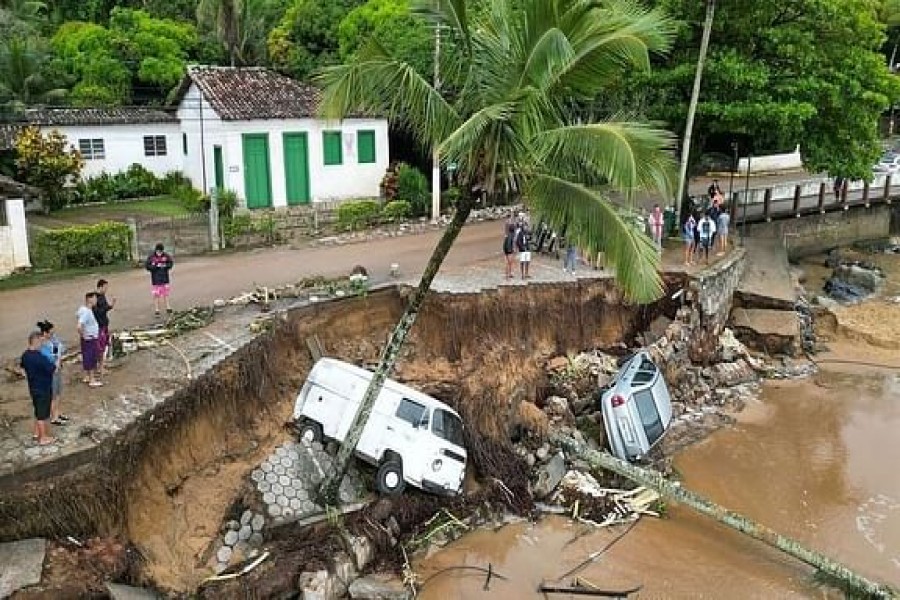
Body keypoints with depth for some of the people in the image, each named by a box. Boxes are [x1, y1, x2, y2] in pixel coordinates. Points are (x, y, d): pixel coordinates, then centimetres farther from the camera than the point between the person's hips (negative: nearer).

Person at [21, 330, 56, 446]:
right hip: (43, 389, -8)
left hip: (33, 388, 9)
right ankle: (43, 438, 13)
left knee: (38, 411, 23)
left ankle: (37, 433, 35)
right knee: (43, 414, 3)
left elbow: (22, 365, 19)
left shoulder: (25, 355, 0)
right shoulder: (40, 357, -29)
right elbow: (51, 369, -26)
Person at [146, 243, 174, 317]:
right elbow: (147, 266, -11)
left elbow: (171, 263, 4)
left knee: (166, 293, 12)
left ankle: (168, 308, 23)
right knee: (156, 294, 1)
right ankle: (156, 310, 9)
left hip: (165, 278, 3)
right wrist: (156, 266, -23)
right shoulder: (151, 257, -11)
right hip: (156, 279, -3)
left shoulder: (166, 256, -3)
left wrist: (165, 266, -15)